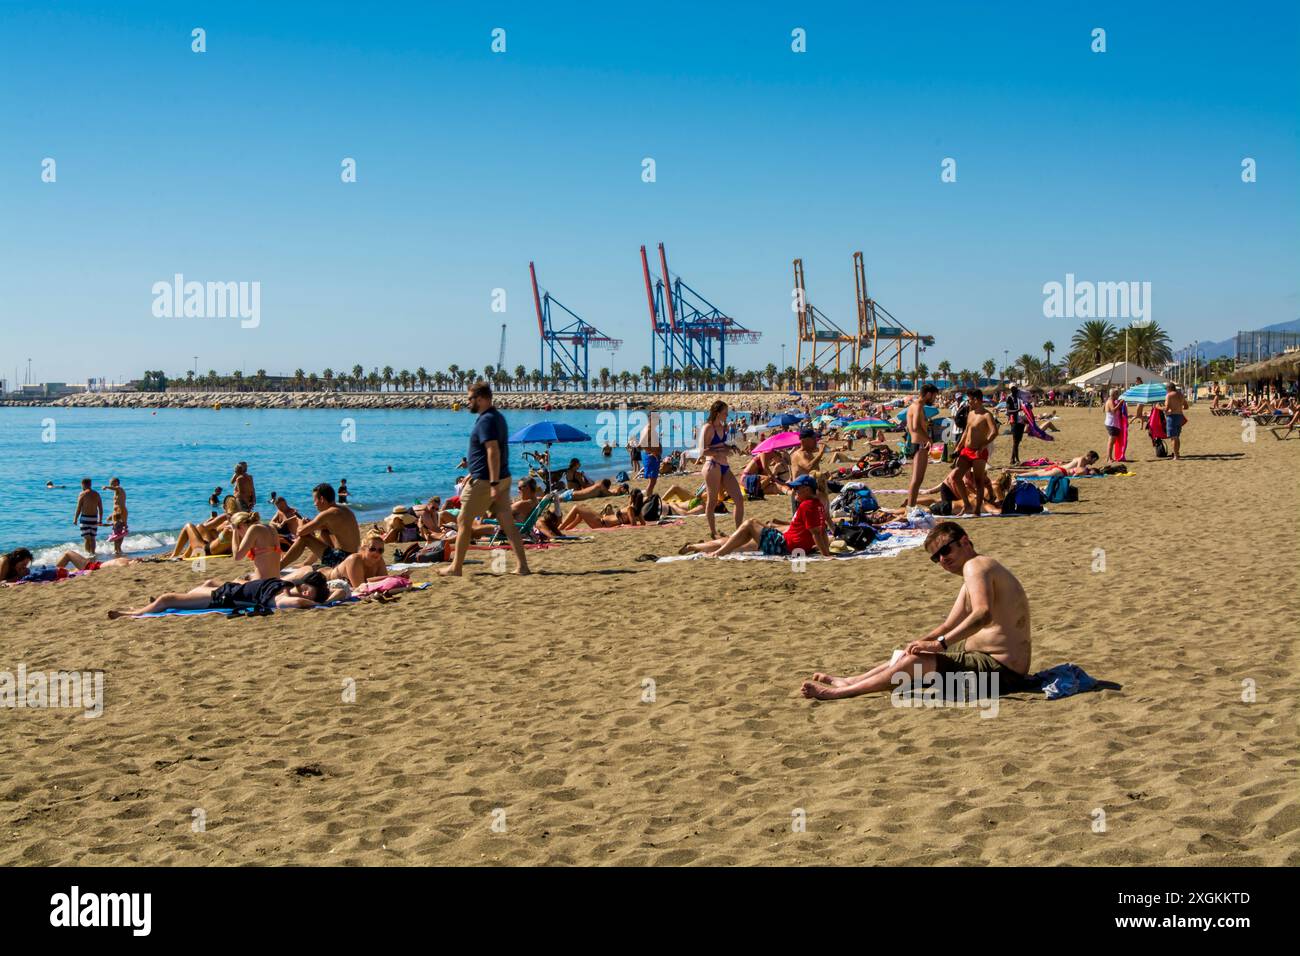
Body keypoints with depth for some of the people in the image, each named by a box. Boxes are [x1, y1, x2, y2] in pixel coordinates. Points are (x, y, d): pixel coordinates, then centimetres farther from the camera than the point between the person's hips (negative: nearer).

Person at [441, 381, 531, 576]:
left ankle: (456, 567, 9)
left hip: (485, 481, -9)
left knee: (463, 522, 3)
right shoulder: (497, 417, 15)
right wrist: (472, 475, 31)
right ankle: (522, 566, -2)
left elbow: (493, 452, -25)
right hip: (503, 478, 9)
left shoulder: (486, 420, -16)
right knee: (507, 523, 4)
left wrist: (494, 484, -29)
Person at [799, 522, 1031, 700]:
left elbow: (983, 614, -33)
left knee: (914, 662, -18)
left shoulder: (975, 566, -16)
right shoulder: (972, 575, 19)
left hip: (999, 667, -11)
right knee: (909, 654, 21)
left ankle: (840, 692, -10)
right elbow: (949, 626, 23)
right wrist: (919, 643, 9)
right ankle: (849, 681, 27)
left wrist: (940, 643, -33)